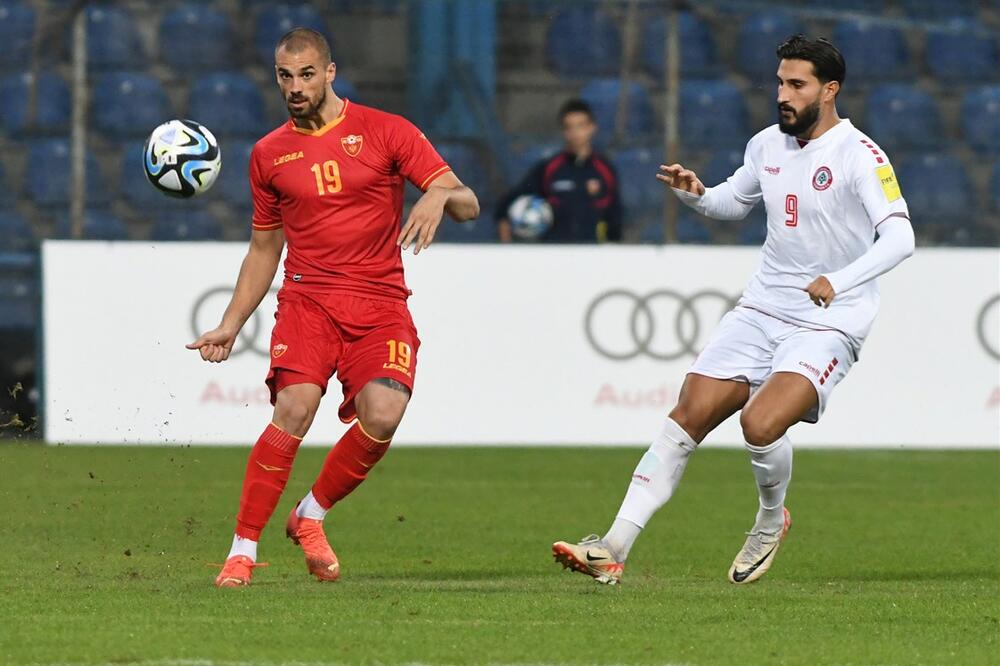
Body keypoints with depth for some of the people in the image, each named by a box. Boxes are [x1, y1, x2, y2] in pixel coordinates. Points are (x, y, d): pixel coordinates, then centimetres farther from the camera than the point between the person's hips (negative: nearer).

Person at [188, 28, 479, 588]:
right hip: (309, 298, 1)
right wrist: (230, 326, 16)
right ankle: (243, 550, -17)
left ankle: (311, 516, 1)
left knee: (382, 415, -25)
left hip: (382, 305, -1)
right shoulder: (269, 154, 13)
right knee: (294, 408, -25)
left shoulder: (386, 131, 4)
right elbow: (264, 250, 23)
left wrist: (441, 196, -24)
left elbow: (467, 204, 0)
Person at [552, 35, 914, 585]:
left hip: (829, 323, -6)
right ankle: (614, 548, -4)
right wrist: (695, 194, 3)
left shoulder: (859, 156, -15)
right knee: (688, 416, -4)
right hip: (761, 308, 6)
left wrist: (839, 281, -39)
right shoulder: (768, 145, 7)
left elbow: (899, 238, -25)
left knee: (760, 423, -26)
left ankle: (771, 521, 7)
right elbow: (734, 203, 25)